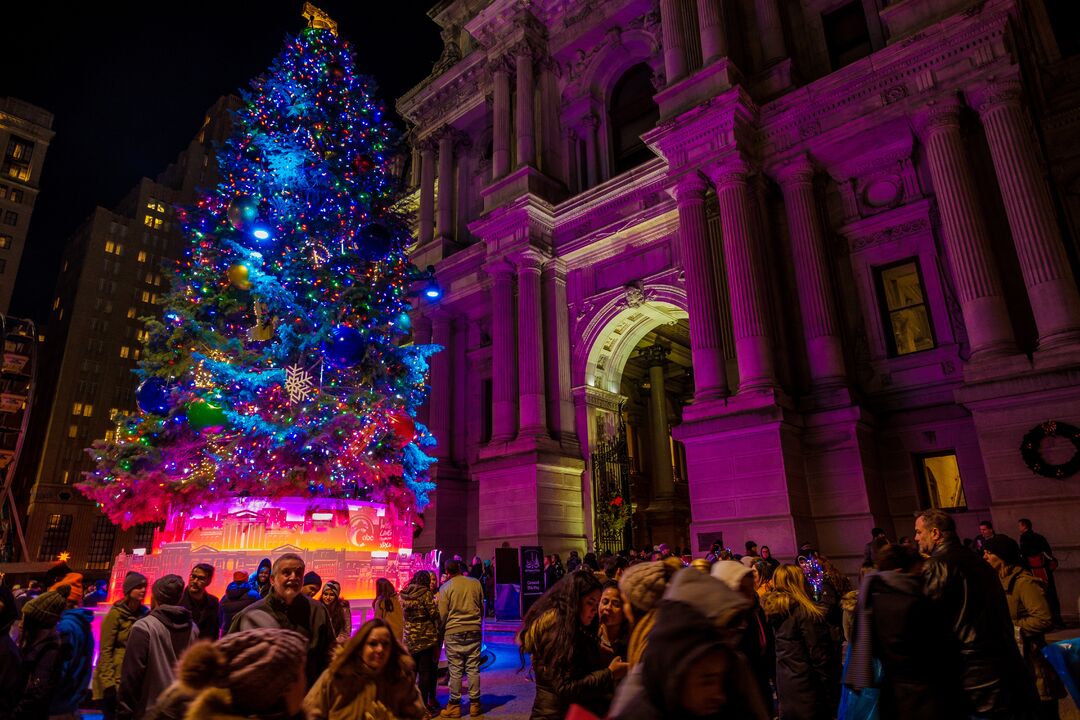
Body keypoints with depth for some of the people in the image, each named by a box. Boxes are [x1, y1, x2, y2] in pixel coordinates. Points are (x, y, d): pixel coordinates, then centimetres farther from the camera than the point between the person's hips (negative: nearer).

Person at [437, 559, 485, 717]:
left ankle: (455, 706, 12)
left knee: (455, 670, 5)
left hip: (453, 632, -2)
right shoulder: (475, 583, 2)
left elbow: (442, 614, -4)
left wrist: (441, 633, 11)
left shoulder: (445, 587, -6)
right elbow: (482, 607, 10)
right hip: (474, 631, 2)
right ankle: (474, 704, 13)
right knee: (473, 668, 8)